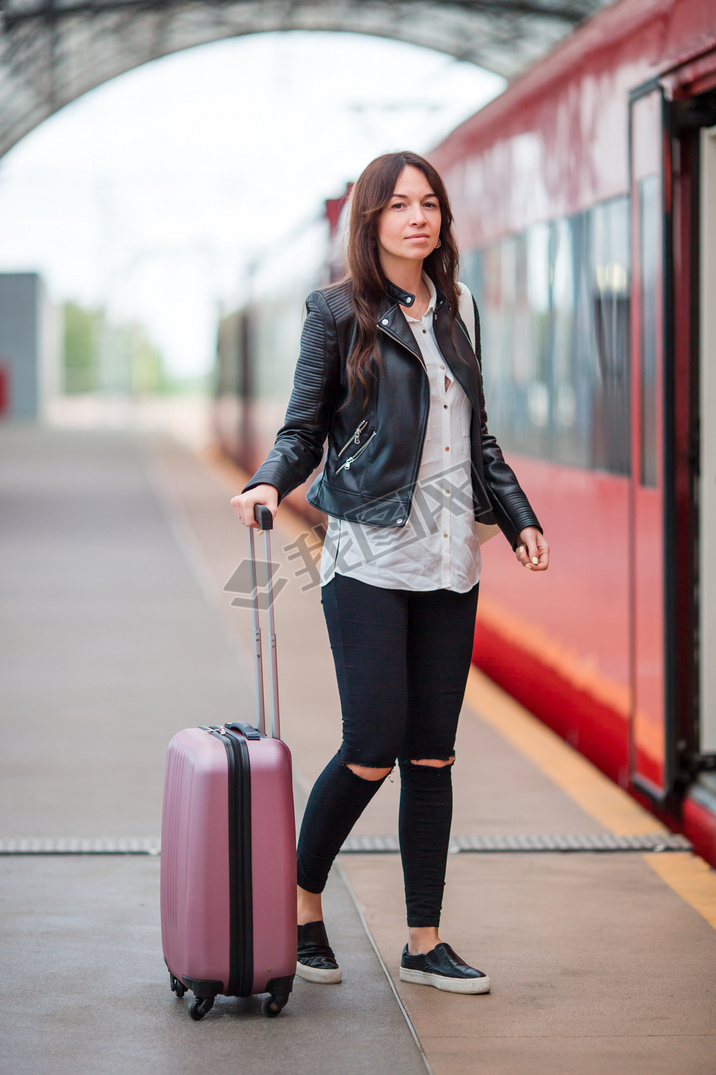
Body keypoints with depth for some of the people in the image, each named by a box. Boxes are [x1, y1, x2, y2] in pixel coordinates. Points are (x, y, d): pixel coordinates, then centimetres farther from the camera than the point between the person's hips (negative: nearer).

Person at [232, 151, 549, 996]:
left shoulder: (450, 313, 14)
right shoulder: (339, 313, -1)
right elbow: (305, 427, -1)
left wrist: (518, 517, 14)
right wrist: (269, 483, -20)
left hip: (449, 562, 5)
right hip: (370, 557, -5)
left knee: (432, 754, 5)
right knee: (374, 746, -9)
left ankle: (424, 943, 11)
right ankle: (299, 904, 13)